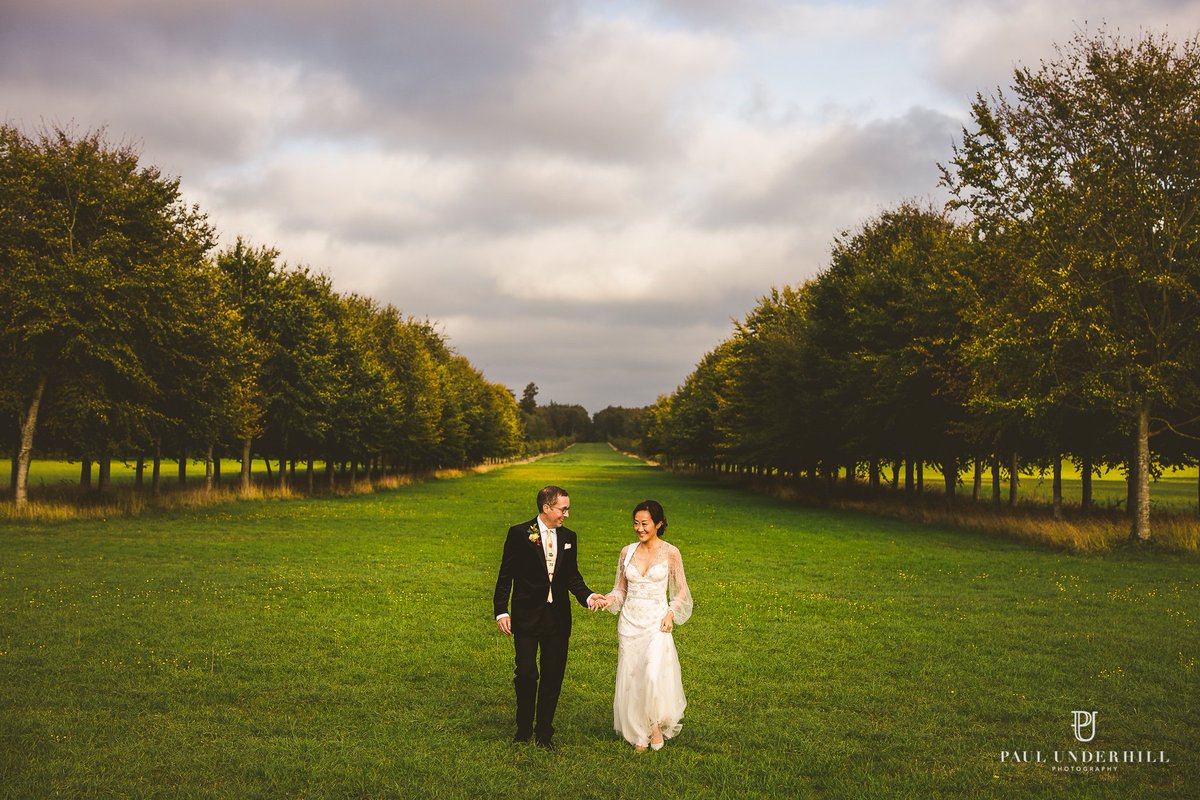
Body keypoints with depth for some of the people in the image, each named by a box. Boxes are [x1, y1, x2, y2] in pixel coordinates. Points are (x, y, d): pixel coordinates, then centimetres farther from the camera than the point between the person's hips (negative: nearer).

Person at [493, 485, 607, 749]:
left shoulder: (569, 537, 7)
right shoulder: (519, 534, -6)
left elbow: (572, 576, 11)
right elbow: (505, 576, -4)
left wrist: (588, 596, -7)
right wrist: (501, 611, -11)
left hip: (558, 618, 4)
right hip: (526, 617, -4)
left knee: (553, 677, 9)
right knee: (526, 674, -2)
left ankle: (544, 732, 23)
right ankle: (523, 730, 18)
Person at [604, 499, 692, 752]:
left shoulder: (670, 553, -2)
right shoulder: (627, 552, 6)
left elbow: (681, 590, 5)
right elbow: (621, 589, 12)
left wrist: (671, 613, -11)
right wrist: (608, 600, -8)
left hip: (657, 622, -3)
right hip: (629, 622, 4)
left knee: (654, 675, -19)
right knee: (630, 677, 4)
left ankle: (657, 725, 7)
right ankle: (638, 733, 21)